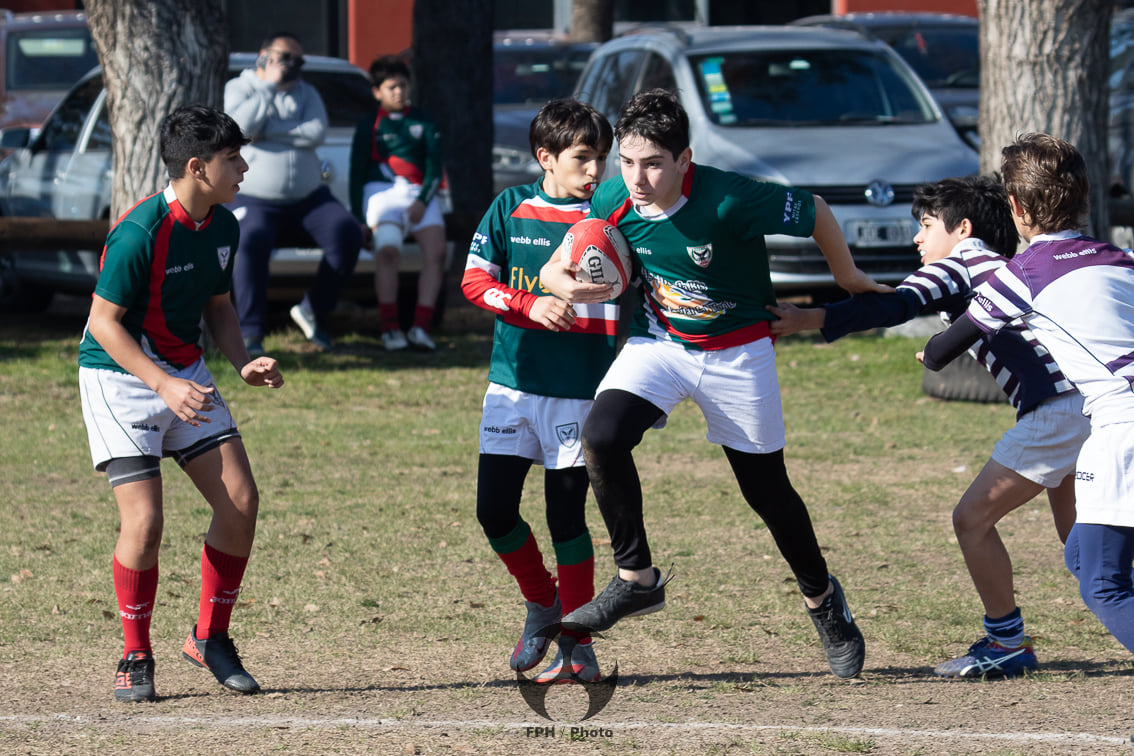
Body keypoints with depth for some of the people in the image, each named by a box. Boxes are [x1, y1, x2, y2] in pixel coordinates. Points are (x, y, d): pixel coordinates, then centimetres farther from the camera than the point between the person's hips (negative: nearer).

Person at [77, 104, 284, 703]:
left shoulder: (223, 227, 1)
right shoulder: (140, 232, -23)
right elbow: (104, 322, -20)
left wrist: (243, 364, -1)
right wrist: (165, 386, -28)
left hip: (185, 376, 7)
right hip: (119, 379, -7)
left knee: (240, 501, -4)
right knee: (143, 520, -15)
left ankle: (210, 639, 13)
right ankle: (135, 658, 3)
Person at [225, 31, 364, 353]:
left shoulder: (306, 93, 12)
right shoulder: (239, 88, 5)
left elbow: (316, 133, -9)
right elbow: (241, 125, -17)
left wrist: (266, 131, -14)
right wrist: (269, 85, -14)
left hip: (309, 197, 4)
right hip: (254, 200, -4)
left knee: (348, 234, -20)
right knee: (250, 244, -34)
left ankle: (313, 311, -7)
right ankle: (250, 332, -29)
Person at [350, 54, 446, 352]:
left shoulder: (422, 123, 16)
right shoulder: (369, 125, 12)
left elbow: (435, 167, 8)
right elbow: (357, 171, 9)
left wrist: (422, 201, -9)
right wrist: (358, 216, 0)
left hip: (420, 193, 2)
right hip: (381, 191, -2)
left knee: (436, 252, -19)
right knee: (387, 250, -26)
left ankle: (421, 327, -23)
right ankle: (390, 328, -26)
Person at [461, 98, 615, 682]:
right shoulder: (511, 208, 4)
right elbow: (474, 281, -1)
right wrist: (530, 305, -16)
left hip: (580, 388, -2)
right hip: (513, 380, 2)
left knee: (566, 513, -2)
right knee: (494, 508, -1)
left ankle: (579, 645, 8)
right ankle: (542, 606, 23)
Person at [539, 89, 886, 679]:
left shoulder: (728, 200, -30)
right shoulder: (613, 201, -16)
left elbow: (814, 211, -15)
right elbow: (556, 267, -5)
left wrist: (848, 278, 0)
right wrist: (564, 284, -30)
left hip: (737, 353, -3)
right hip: (657, 341, 3)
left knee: (765, 488, 7)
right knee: (601, 435, -23)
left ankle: (822, 599, 33)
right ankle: (637, 580, -8)